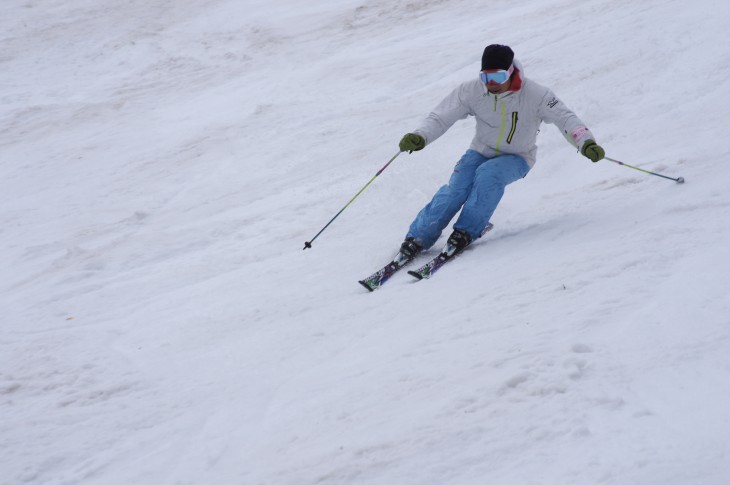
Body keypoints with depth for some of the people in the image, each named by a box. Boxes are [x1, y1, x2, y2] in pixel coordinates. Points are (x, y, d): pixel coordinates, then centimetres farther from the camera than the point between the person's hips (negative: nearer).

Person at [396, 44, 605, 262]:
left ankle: (466, 232, -24)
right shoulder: (472, 91, -16)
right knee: (456, 188, -23)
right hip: (481, 152, 2)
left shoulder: (534, 94, -22)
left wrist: (586, 143, -37)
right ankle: (417, 239, -17)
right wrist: (419, 137, -32)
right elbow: (441, 117, -14)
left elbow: (565, 118, -21)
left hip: (516, 158, -2)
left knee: (488, 174, -34)